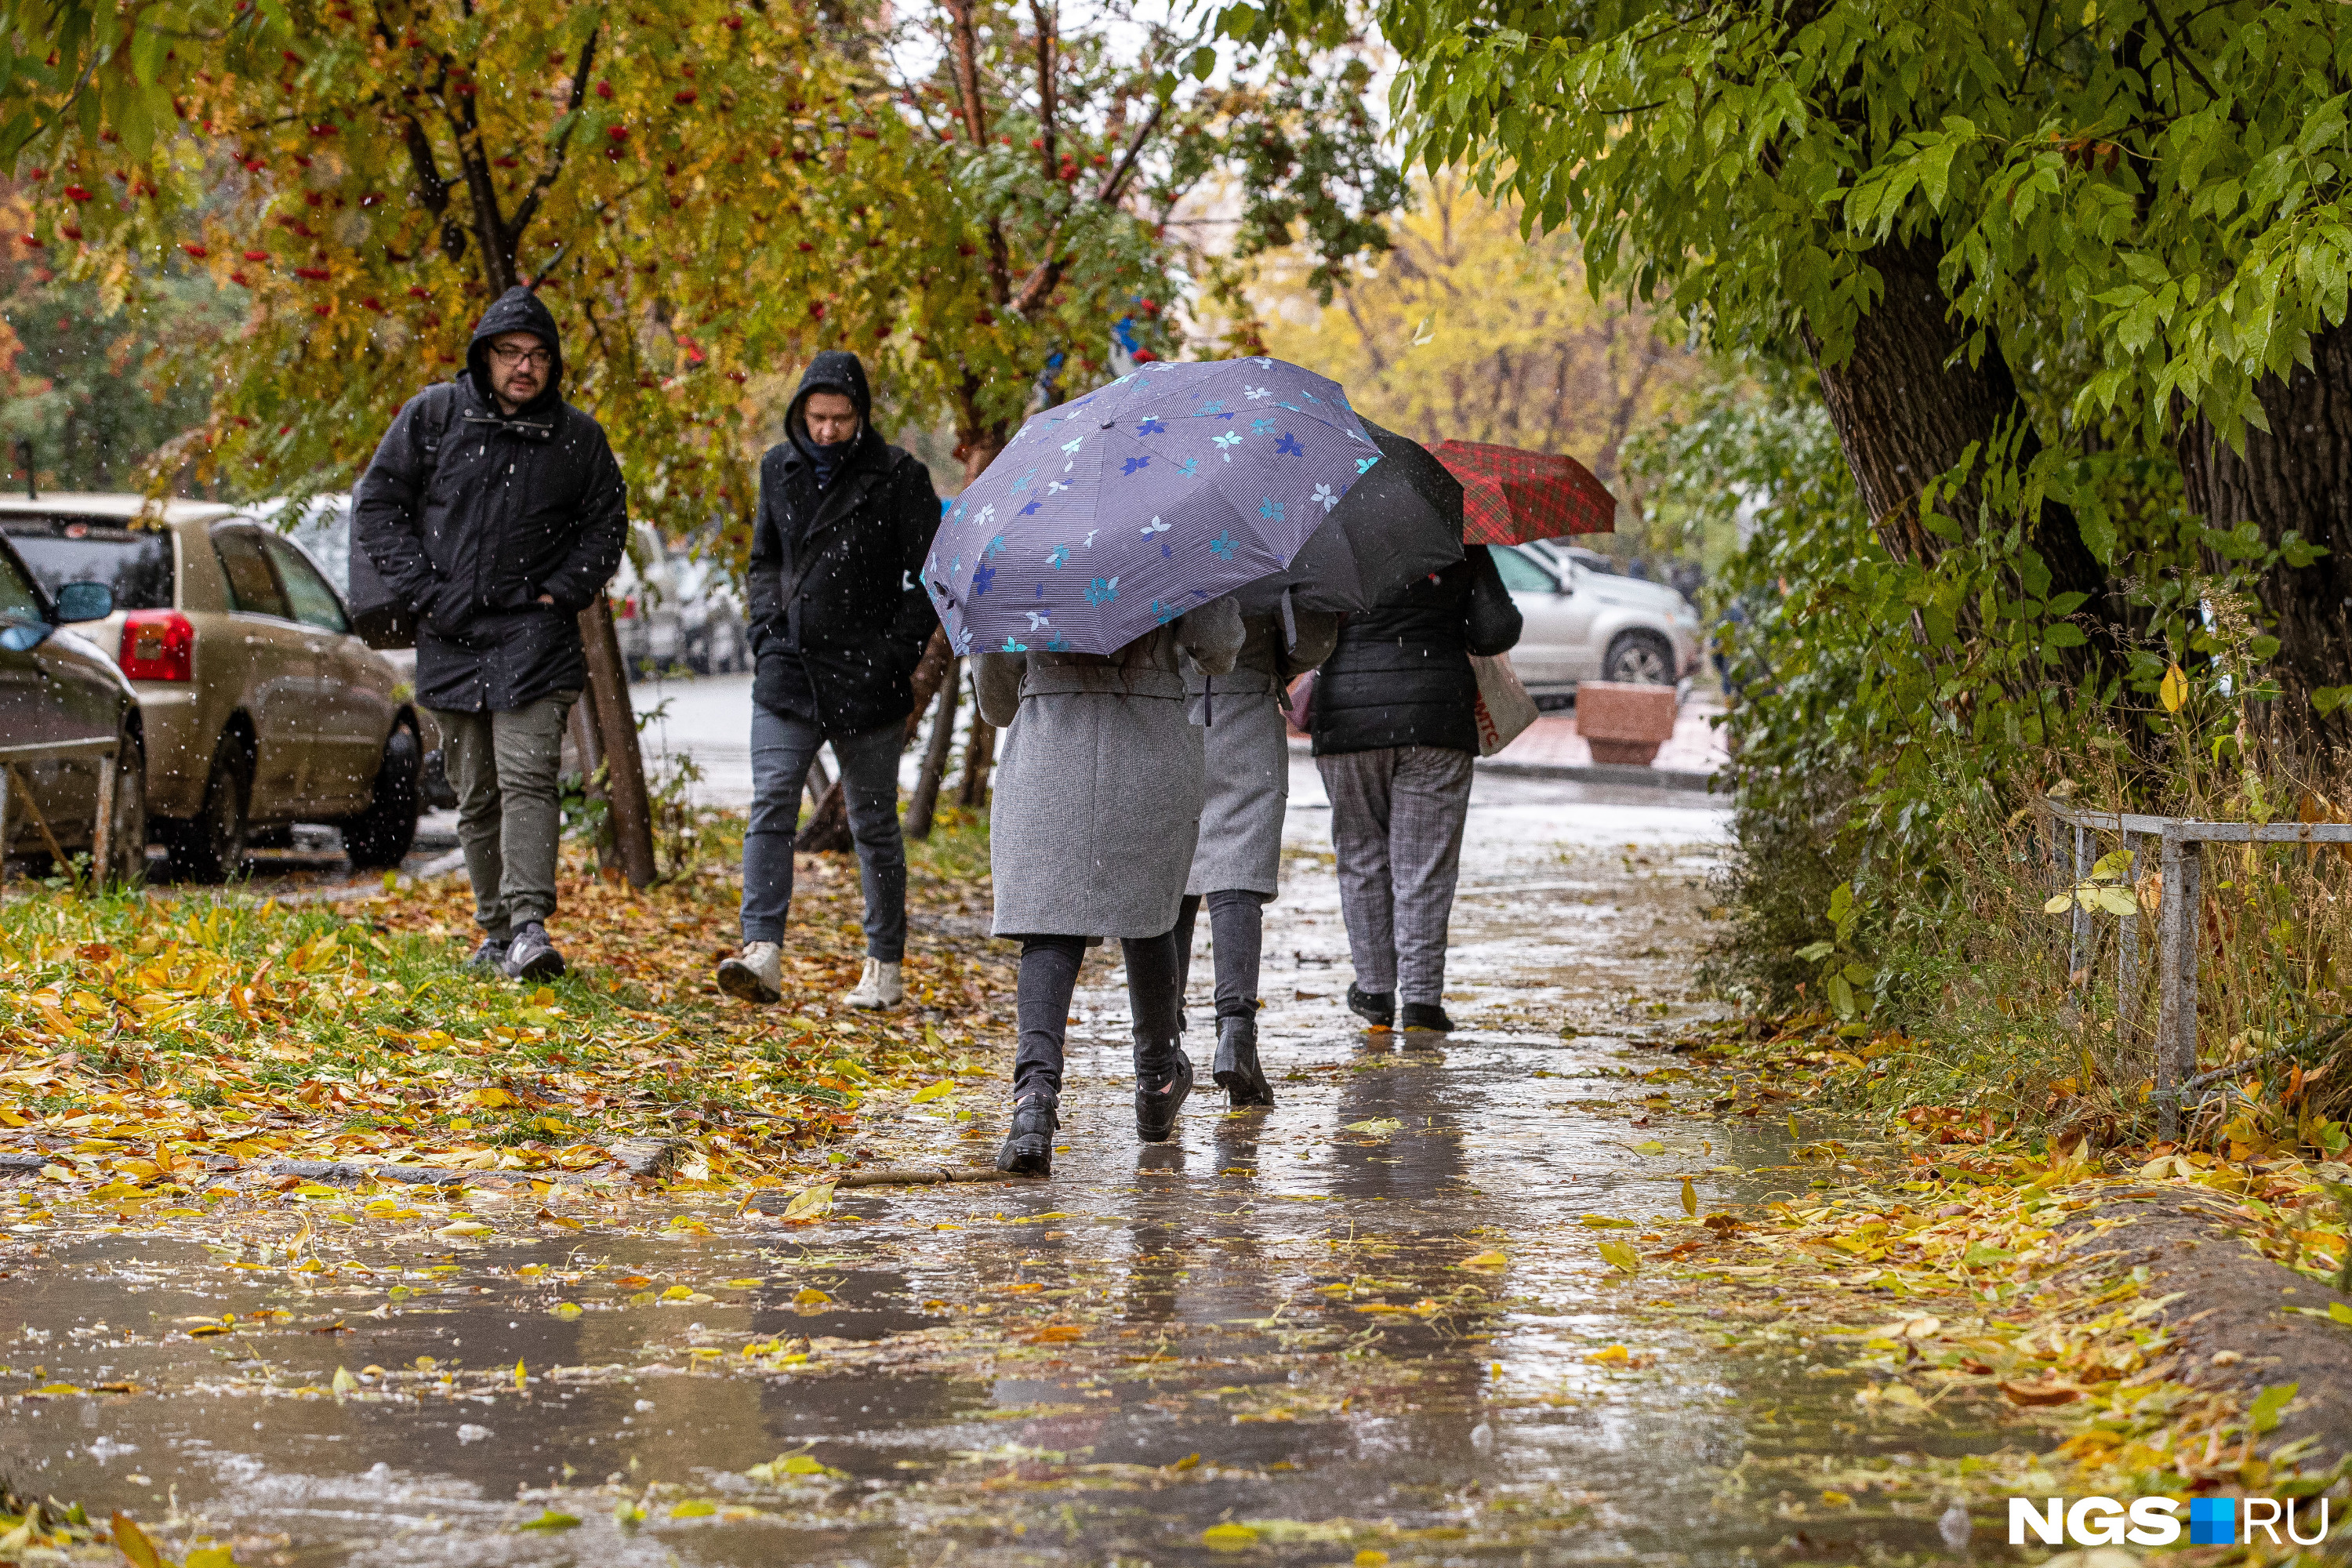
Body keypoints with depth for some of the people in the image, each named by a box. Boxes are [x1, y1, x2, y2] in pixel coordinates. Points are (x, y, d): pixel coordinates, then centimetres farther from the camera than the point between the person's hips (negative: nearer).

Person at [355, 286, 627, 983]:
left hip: (534, 635, -2)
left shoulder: (578, 437, 4)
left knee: (527, 777, -17)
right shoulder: (432, 416, 2)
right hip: (450, 638, 2)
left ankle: (530, 927, -25)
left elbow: (606, 525, 14)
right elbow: (376, 505, 5)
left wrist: (561, 592, -1)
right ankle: (497, 931, 18)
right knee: (476, 796, 9)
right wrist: (423, 591, -5)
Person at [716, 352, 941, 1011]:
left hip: (865, 681, -3)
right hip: (788, 671, 3)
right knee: (770, 806, -13)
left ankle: (885, 967, 17)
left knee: (874, 824, 6)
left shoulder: (899, 478, -4)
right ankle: (762, 954, -21)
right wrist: (767, 621, 7)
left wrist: (895, 654, -11)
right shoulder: (780, 468, 9)